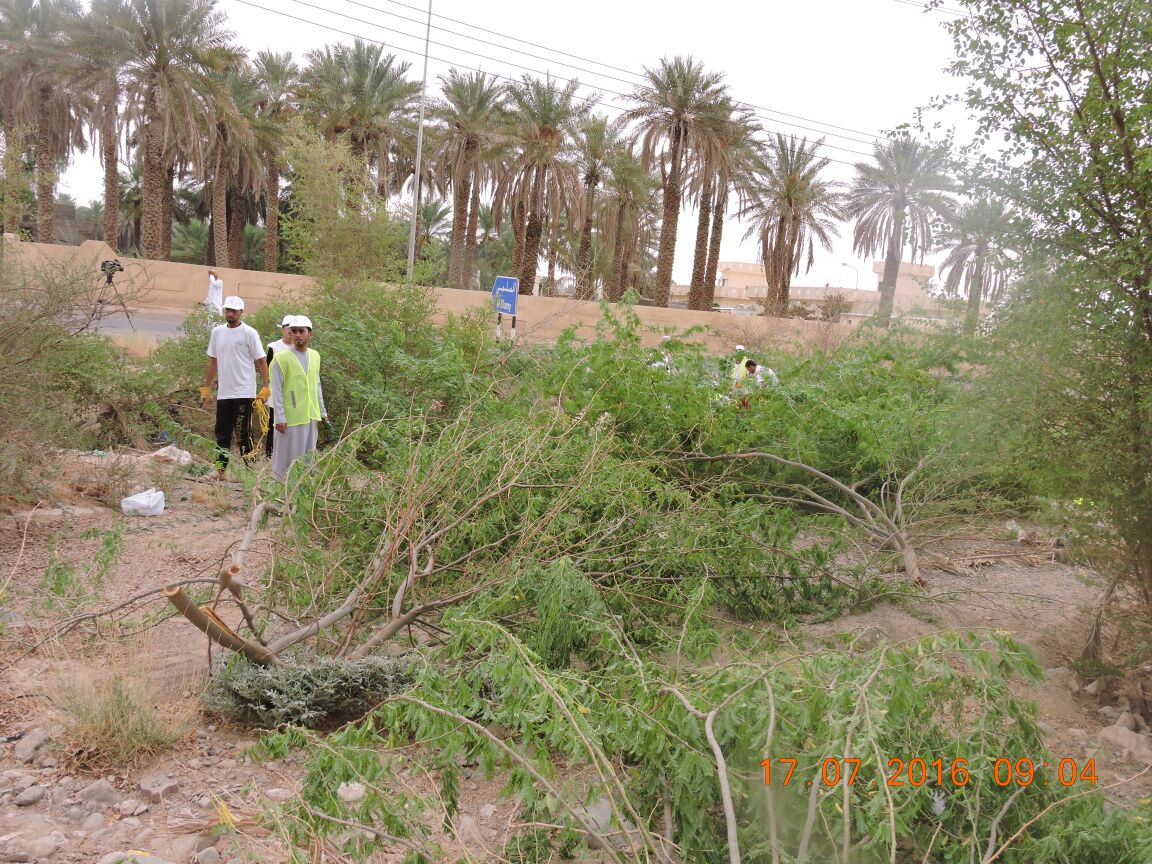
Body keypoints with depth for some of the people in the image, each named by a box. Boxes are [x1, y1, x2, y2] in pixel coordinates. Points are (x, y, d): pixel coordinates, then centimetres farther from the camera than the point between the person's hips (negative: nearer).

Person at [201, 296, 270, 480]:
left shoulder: (249, 333, -6)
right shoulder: (217, 332, 11)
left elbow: (261, 361, -6)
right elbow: (213, 361, 17)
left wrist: (265, 388, -14)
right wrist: (206, 387, 14)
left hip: (244, 393, -6)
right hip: (223, 393, 6)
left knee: (243, 433, -2)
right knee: (222, 433, 11)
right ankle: (220, 471, 19)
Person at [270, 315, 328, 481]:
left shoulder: (315, 356, 9)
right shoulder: (281, 358, -9)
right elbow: (276, 390, -10)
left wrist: (323, 412, 14)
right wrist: (280, 418, -14)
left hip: (311, 416, 6)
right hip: (290, 417, -6)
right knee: (287, 455, 1)